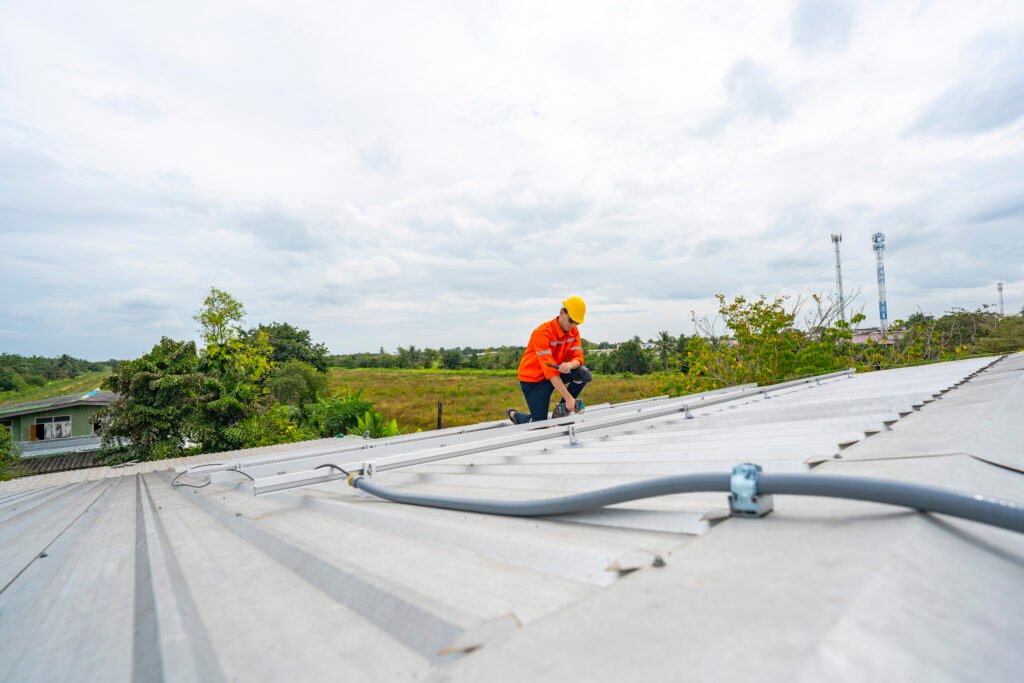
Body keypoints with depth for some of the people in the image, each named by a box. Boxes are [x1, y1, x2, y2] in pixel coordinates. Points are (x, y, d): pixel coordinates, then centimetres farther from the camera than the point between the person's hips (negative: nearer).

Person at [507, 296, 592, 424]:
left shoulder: (573, 331, -5)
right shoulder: (543, 332, -27)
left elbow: (578, 357, -9)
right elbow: (549, 369, -31)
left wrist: (569, 365, -36)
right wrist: (568, 398, -35)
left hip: (555, 373, 6)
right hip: (533, 378, -6)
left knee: (583, 374, -19)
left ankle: (562, 409, 0)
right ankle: (513, 414, 21)